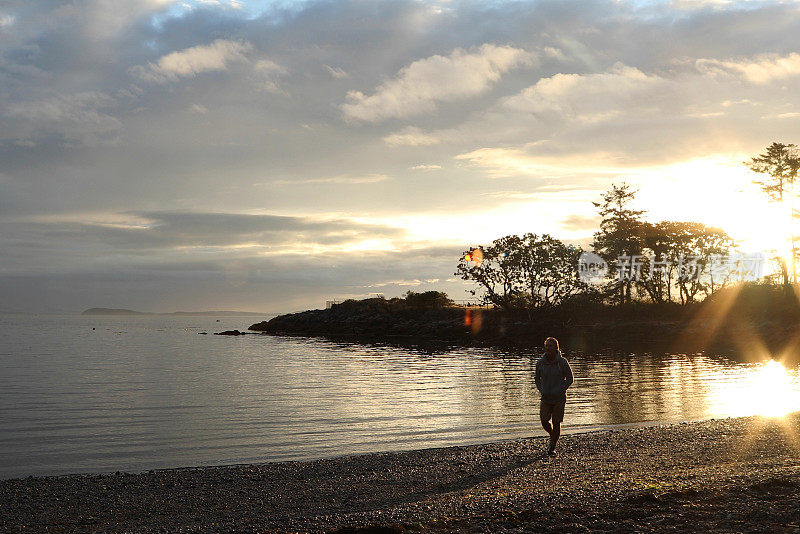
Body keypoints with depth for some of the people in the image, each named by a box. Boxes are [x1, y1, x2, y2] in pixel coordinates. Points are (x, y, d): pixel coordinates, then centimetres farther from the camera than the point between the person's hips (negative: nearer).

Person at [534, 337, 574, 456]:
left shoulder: (563, 362, -11)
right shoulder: (540, 362, -3)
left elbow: (570, 379, -3)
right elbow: (537, 378, 13)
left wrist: (558, 391, -13)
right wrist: (541, 390, -2)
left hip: (559, 398, -2)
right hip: (546, 397, 2)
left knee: (556, 422, 0)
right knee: (544, 421, -5)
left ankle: (553, 447, 16)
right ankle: (552, 435, 27)